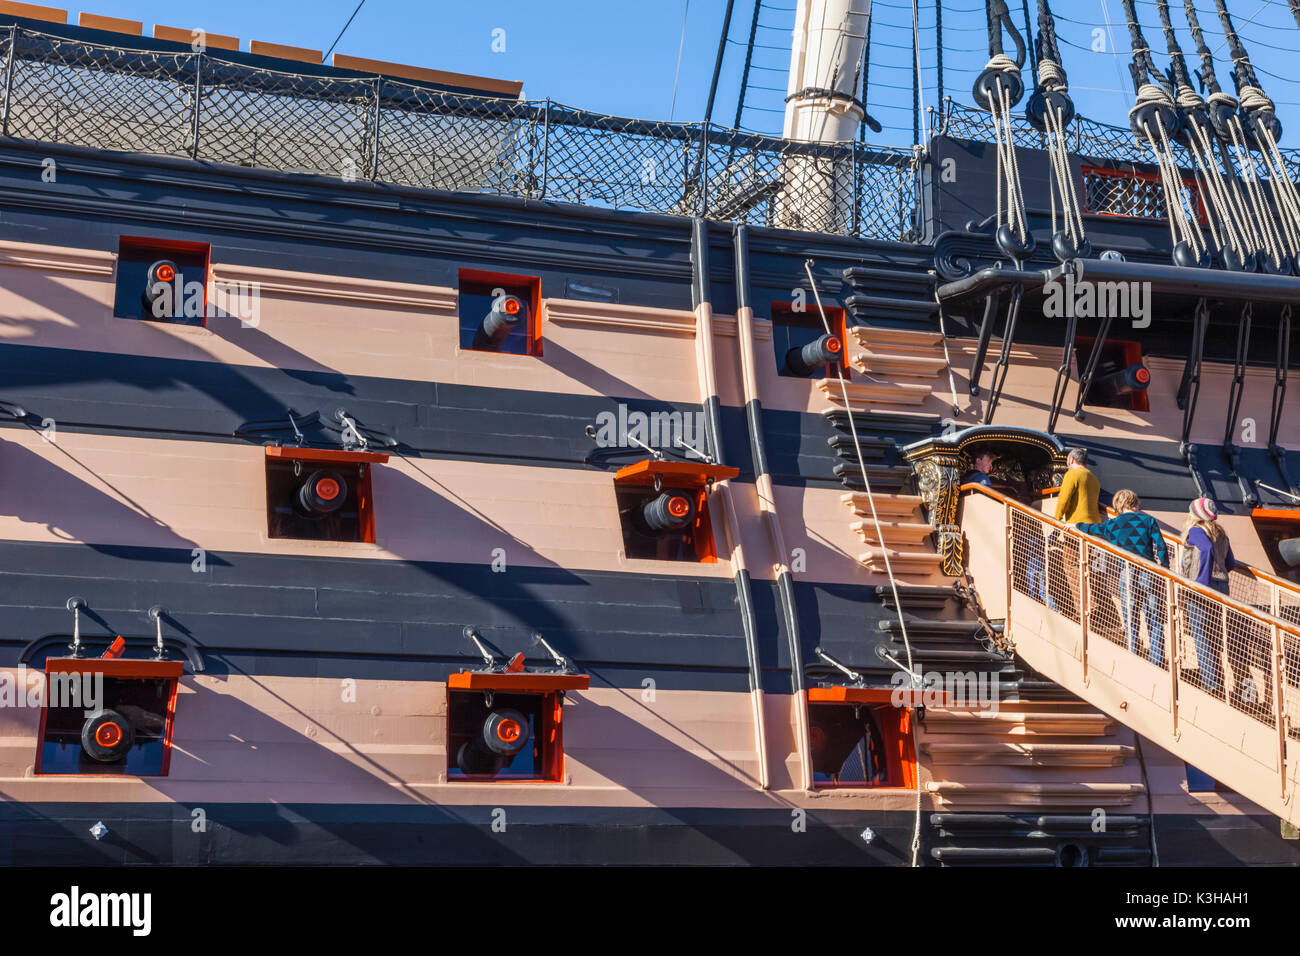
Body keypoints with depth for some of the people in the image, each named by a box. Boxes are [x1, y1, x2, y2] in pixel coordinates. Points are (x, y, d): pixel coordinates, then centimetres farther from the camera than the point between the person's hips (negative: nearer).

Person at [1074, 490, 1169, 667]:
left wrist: (1075, 525, 44)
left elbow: (1089, 528, 24)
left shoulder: (1112, 525, 9)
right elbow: (1161, 547, -3)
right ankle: (1156, 663, 2)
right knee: (1155, 621, 6)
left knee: (1131, 624, 8)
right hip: (1149, 575, -1)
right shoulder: (1148, 520, 5)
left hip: (1127, 576, 1)